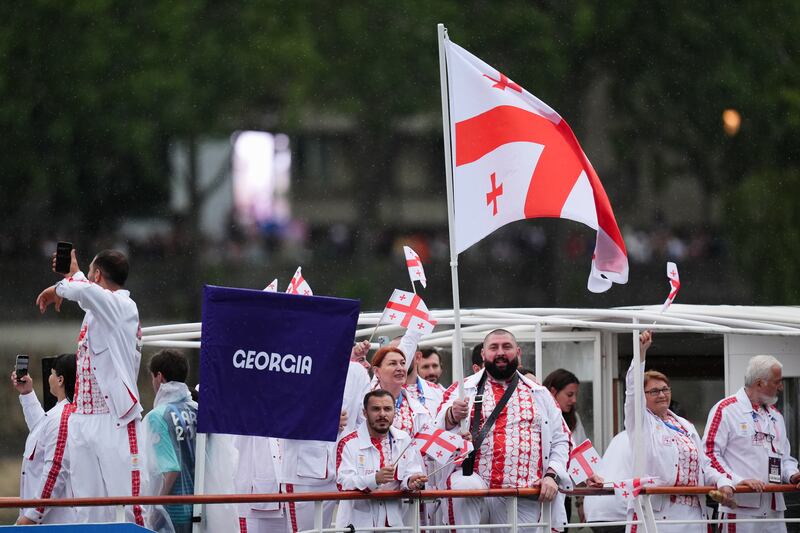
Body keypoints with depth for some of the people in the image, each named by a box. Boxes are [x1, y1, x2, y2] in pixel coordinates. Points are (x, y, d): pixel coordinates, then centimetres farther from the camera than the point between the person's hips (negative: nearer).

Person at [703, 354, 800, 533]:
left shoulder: (775, 415, 22)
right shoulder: (725, 410, -2)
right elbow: (709, 453, -9)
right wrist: (738, 481, -21)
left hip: (774, 510, 7)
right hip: (741, 508, -7)